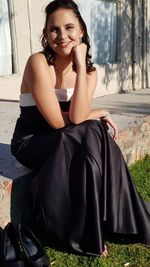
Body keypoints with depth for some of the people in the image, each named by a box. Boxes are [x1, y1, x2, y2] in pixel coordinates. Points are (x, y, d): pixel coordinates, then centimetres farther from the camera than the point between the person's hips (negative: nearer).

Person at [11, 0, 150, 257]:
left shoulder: (89, 70, -2)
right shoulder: (38, 62, -19)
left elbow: (77, 116, -20)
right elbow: (58, 121, -21)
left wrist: (81, 65, -20)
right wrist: (99, 113, -10)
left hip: (63, 144, 5)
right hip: (31, 142, -5)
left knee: (96, 138, -25)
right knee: (91, 136, -27)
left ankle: (103, 222, -6)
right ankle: (88, 235, -10)